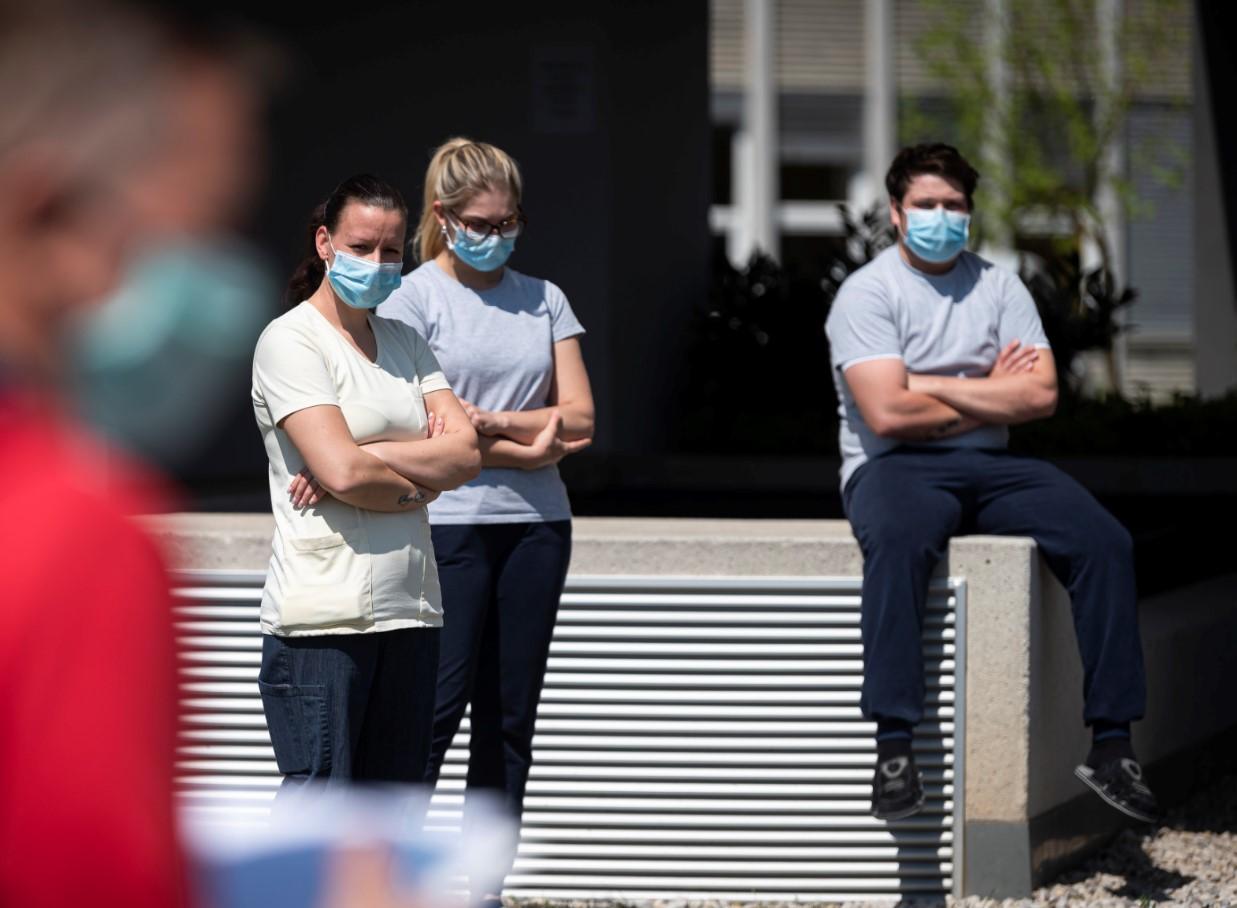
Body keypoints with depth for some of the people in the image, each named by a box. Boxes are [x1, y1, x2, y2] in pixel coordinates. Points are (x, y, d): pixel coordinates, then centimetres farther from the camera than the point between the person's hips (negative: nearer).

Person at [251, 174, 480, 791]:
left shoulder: (404, 341, 17)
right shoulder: (290, 341, -4)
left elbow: (466, 452, 3)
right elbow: (342, 470, -16)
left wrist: (366, 460, -9)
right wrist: (418, 480, 1)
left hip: (408, 610, 7)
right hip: (321, 617, -7)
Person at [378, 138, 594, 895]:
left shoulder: (542, 300, 13)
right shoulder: (414, 299, 0)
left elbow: (578, 418, 4)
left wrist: (490, 420, -9)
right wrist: (527, 444, -10)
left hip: (535, 526, 5)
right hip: (448, 524, -5)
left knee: (510, 717, 5)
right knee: (436, 709, -8)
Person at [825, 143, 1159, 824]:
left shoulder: (1000, 289, 12)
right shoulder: (868, 294, -2)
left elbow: (1041, 395, -1)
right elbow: (887, 413, -15)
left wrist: (931, 386, -8)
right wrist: (990, 396, -3)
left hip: (989, 465, 5)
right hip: (894, 469, -5)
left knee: (1105, 541, -19)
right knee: (898, 542, -40)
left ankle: (1111, 745, -18)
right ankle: (894, 748, -41)